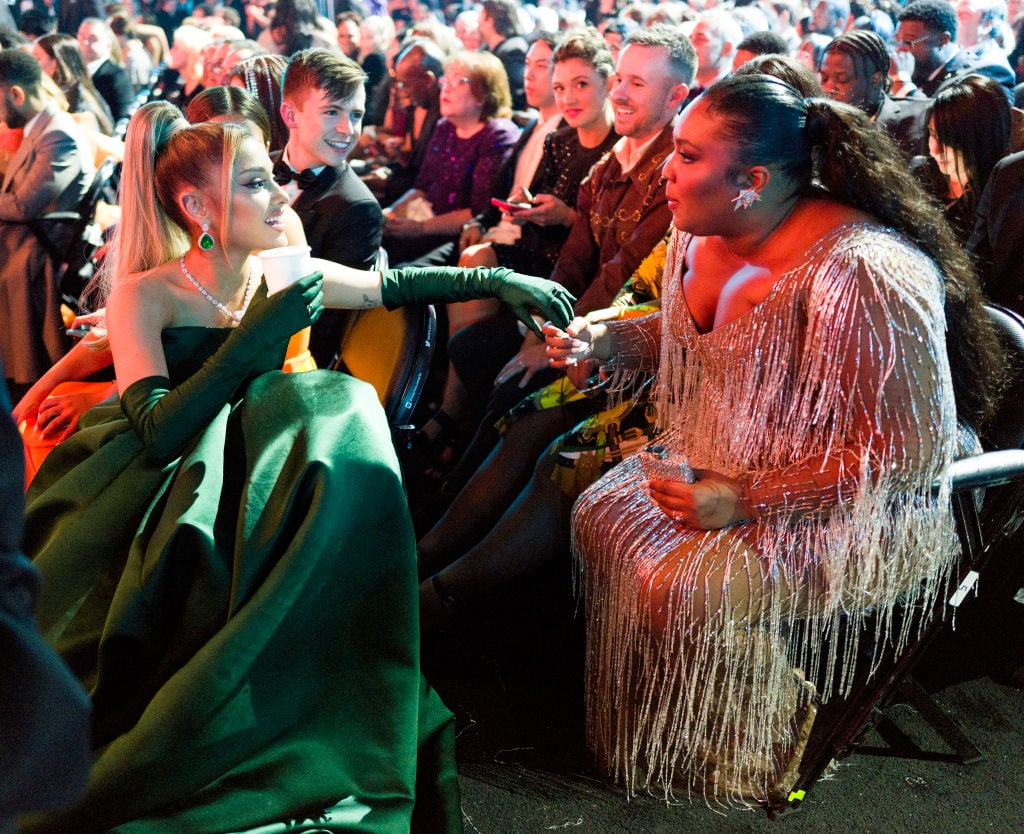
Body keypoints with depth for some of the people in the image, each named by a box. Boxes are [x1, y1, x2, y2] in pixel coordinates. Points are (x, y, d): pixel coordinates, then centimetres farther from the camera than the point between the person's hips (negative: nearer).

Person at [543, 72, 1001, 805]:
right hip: (721, 465, 9)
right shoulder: (705, 236, -1)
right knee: (602, 517, -5)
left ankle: (739, 775, 3)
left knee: (682, 589, -25)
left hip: (856, 508, -9)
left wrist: (746, 499, -27)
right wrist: (603, 340, 0)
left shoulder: (862, 276, -29)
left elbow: (912, 452, -26)